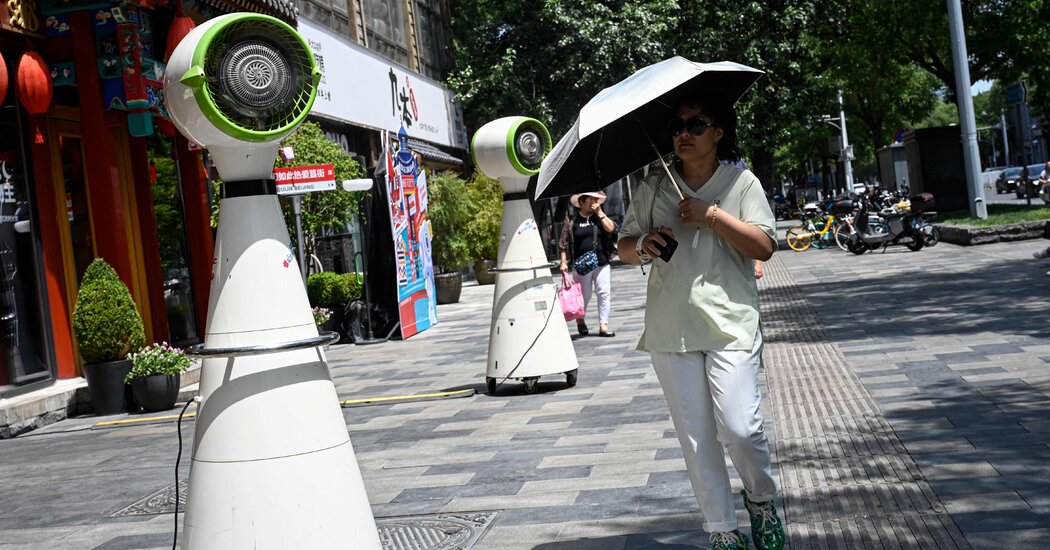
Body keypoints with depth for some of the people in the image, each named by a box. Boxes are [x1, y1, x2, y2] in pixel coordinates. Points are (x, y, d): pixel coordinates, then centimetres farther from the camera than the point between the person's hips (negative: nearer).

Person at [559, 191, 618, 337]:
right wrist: (563, 262, -3)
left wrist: (599, 212, -7)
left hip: (602, 263, 2)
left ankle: (603, 326, -2)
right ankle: (580, 321, 30)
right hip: (581, 265, -2)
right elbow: (563, 243, 4)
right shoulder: (571, 220, 3)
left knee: (604, 293, -5)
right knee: (584, 296, 4)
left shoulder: (599, 217, 11)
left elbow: (611, 228, -7)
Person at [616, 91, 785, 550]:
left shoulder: (741, 182, 3)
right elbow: (623, 246, 14)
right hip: (670, 328, 3)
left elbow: (764, 246, -6)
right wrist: (643, 246, -9)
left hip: (730, 325, -3)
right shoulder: (653, 187, 10)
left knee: (740, 429, -12)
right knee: (695, 438, 5)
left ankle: (762, 500, 19)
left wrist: (712, 215, -14)